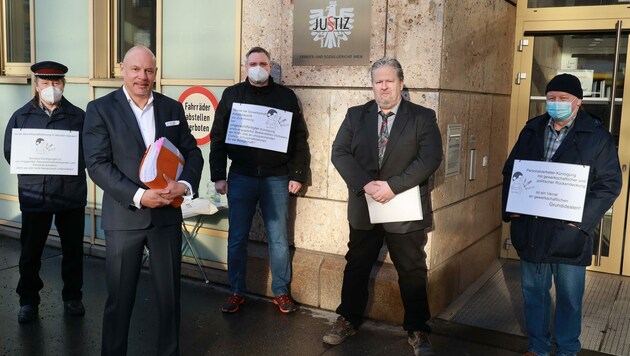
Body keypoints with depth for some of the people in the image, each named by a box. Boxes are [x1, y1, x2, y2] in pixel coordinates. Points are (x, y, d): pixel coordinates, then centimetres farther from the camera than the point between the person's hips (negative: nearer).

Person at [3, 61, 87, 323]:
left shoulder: (78, 117, 3)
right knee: (30, 251, 8)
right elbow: (10, 152, 6)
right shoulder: (21, 116, 7)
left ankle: (73, 297, 27)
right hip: (34, 195, 1)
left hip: (71, 195, 0)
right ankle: (28, 301, 24)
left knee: (73, 249, 10)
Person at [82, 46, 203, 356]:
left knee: (169, 293, 12)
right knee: (119, 297, 9)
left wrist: (184, 184, -13)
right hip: (124, 216, -2)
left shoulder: (172, 108, 8)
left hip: (167, 214, 3)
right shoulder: (100, 109, -3)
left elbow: (192, 152, 7)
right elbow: (97, 164, -10)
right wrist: (138, 196, -20)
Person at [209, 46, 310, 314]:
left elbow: (299, 138, 5)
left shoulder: (286, 96, 6)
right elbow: (218, 138, 5)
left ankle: (281, 292, 20)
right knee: (237, 239, 7)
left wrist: (297, 175, -1)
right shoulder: (232, 95, 6)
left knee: (279, 239, 6)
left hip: (276, 178, 0)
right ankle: (236, 292, 21)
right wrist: (218, 176, 0)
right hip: (241, 177, 0)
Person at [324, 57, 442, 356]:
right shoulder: (356, 115, 5)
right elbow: (340, 152, -3)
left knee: (412, 272, 8)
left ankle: (417, 330, 24)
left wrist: (392, 186, -21)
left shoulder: (423, 117, -3)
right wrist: (366, 184, -18)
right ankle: (348, 320, 31)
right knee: (356, 267, 14)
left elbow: (430, 158, -13)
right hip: (364, 207, 2)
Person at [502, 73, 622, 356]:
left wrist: (583, 218, -16)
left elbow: (610, 184, -5)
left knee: (569, 298, 11)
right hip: (530, 230, 4)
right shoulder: (531, 131, 6)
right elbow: (510, 171, 12)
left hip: (569, 234, -3)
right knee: (533, 292, 15)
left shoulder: (597, 137, -5)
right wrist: (510, 207, -2)